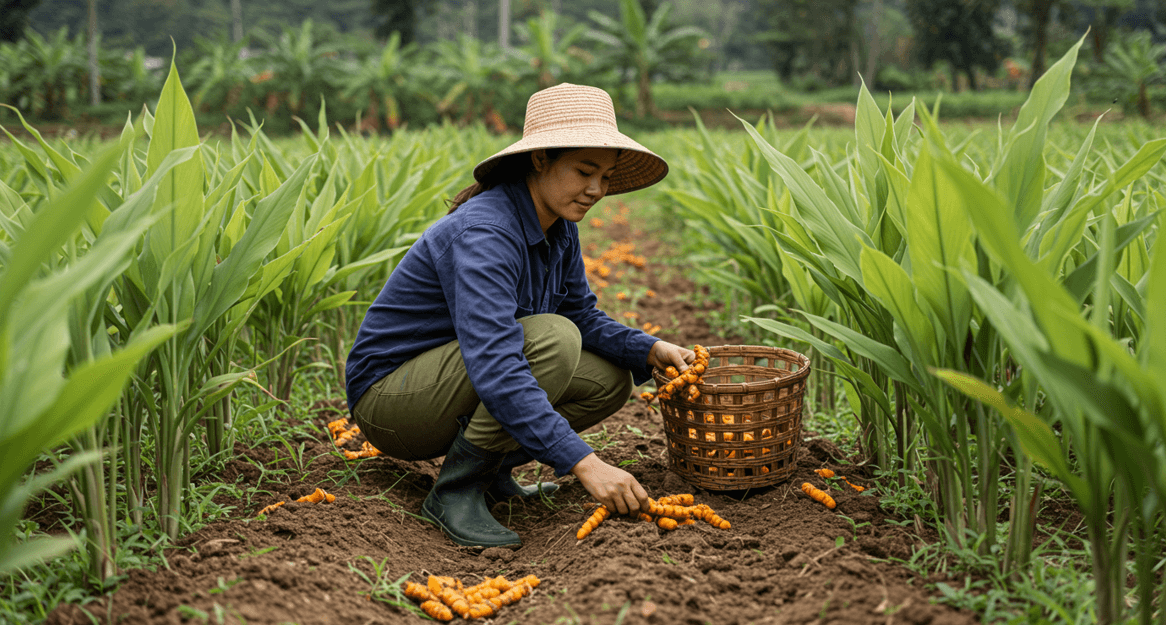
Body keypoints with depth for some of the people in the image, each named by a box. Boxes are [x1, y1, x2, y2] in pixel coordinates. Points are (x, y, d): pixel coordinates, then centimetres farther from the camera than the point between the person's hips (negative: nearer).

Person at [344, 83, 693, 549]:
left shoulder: (559, 226, -1)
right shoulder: (483, 232, -29)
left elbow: (584, 318, 10)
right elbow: (495, 369, -39)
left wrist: (651, 350, -10)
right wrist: (583, 463, -42)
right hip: (389, 396, -9)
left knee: (611, 380, -2)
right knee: (550, 337, -30)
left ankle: (488, 470, 6)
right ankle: (454, 491, -18)